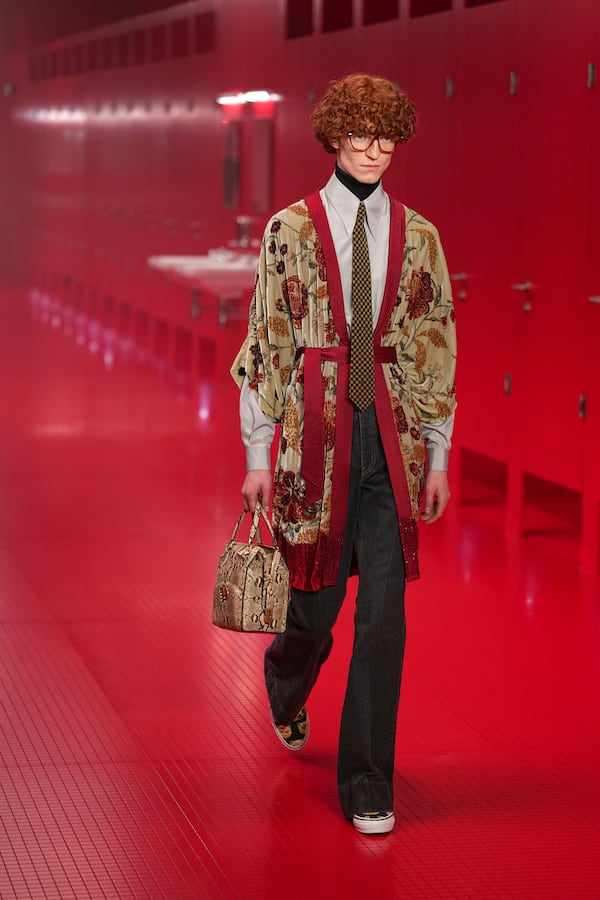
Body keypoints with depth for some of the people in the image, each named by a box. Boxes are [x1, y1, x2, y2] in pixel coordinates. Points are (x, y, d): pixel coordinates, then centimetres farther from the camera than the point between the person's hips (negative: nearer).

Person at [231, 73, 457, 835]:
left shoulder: (417, 237, 5)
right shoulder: (291, 230, -1)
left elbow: (436, 351, 8)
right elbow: (265, 344, -1)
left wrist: (437, 455, 5)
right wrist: (258, 455, -3)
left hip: (393, 438, 2)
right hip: (317, 432, -1)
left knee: (384, 613, -2)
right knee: (316, 600, 9)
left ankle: (367, 786, 7)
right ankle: (286, 686, 47)